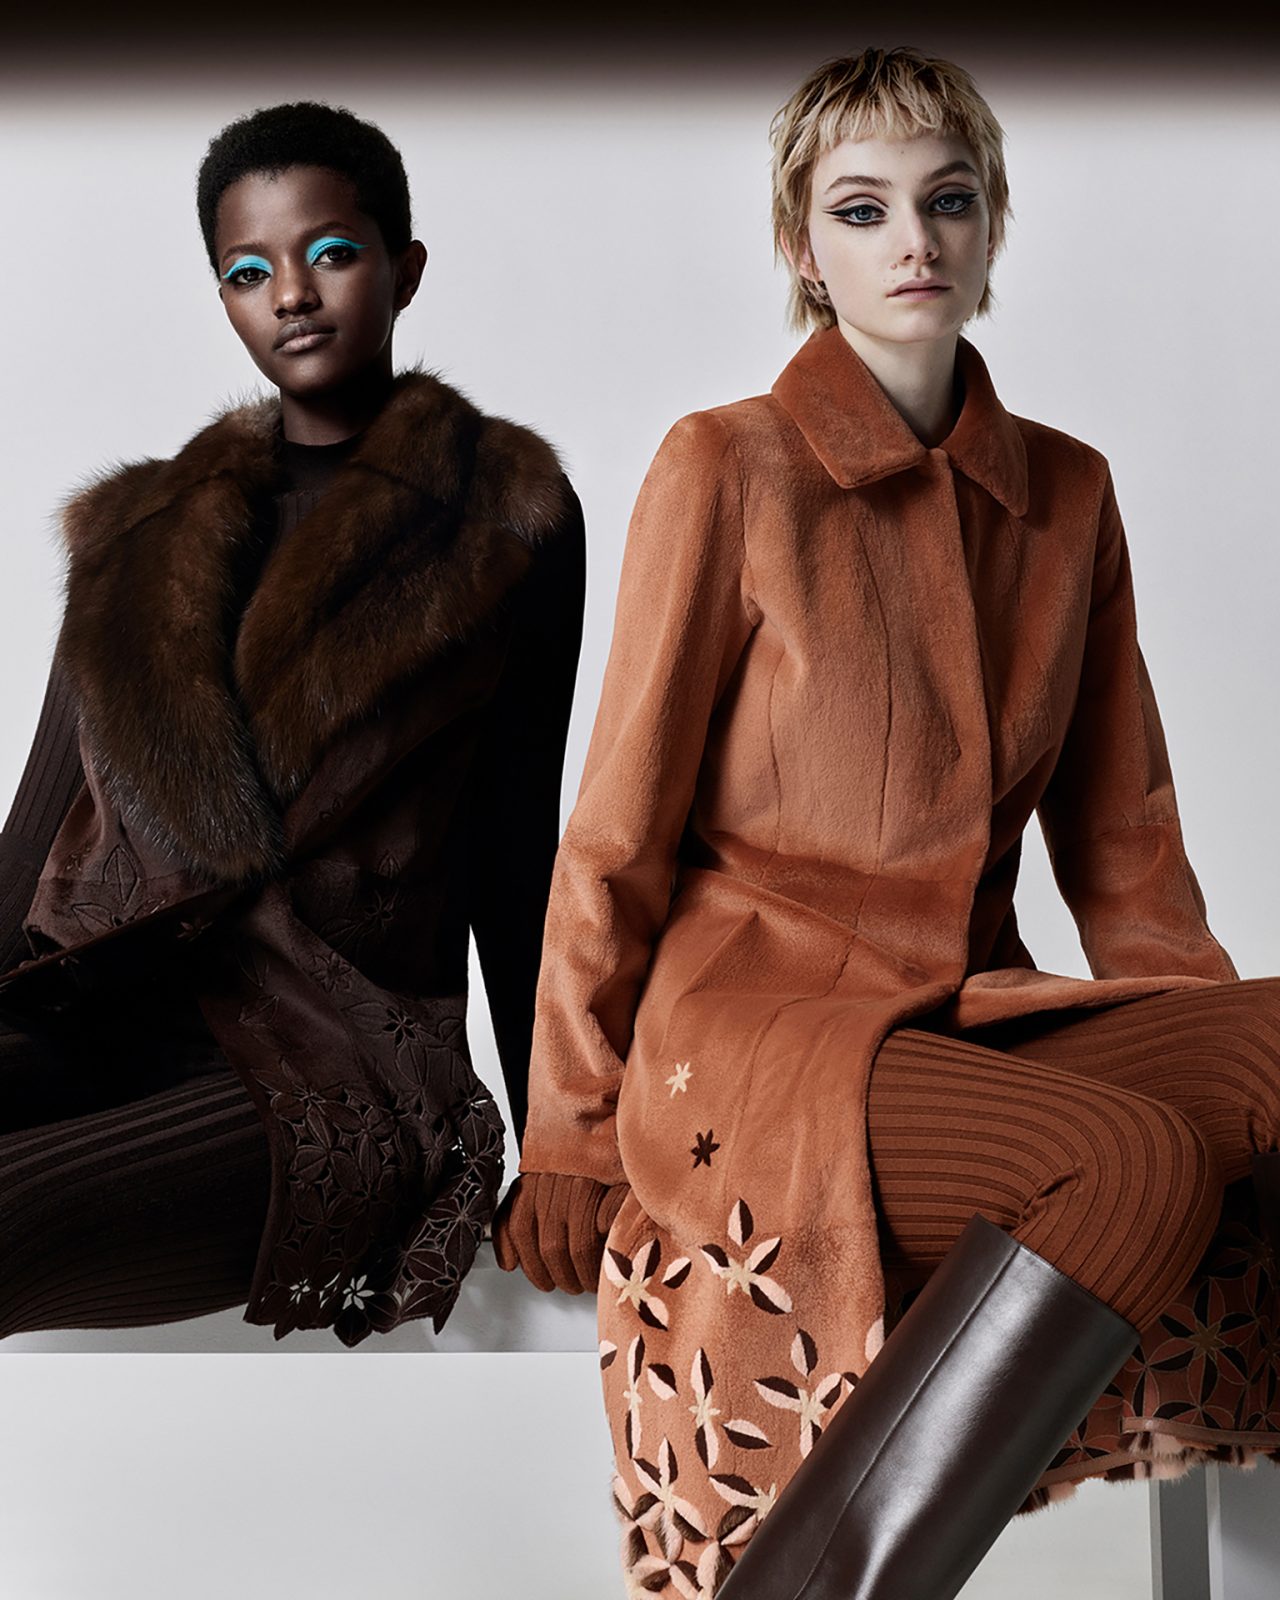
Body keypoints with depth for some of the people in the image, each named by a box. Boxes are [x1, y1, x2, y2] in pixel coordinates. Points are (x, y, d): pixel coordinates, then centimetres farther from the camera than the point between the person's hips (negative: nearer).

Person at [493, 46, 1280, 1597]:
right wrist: (571, 1148, 1)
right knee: (1132, 1165, -32)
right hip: (749, 1022, -4)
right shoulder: (726, 469, -3)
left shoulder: (1068, 493, 12)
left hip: (976, 1027, 5)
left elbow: (1123, 843, 15)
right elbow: (618, 835, -1)